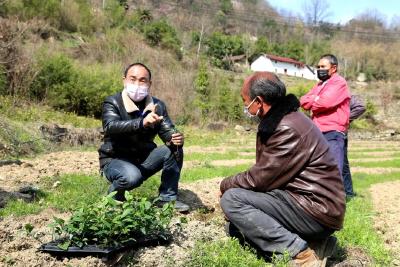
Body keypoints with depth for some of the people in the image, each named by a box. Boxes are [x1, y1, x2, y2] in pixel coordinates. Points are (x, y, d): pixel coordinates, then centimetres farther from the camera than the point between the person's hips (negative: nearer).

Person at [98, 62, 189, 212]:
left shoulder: (158, 106, 1)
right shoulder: (113, 103, -13)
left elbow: (167, 131, -6)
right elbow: (110, 126, -33)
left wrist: (175, 138, -33)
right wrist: (142, 123, -50)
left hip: (144, 159, 4)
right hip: (115, 160, -4)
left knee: (174, 150, -19)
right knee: (132, 176, -36)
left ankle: (168, 199, -6)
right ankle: (113, 198, -2)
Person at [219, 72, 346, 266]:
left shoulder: (287, 129, -21)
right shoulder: (280, 119, 11)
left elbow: (259, 179, -18)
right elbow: (262, 173, 13)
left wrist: (225, 185, 0)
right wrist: (232, 185, 2)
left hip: (317, 211, -10)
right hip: (305, 201, 10)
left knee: (231, 200, -18)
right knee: (235, 226, 11)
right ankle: (301, 242, 4)